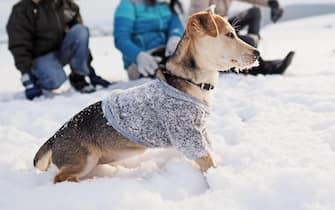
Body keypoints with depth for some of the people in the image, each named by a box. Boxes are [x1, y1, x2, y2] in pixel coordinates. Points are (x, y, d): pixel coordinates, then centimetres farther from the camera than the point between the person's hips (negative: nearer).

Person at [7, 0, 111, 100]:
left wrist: (88, 66, 8)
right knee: (56, 80, -34)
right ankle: (36, 77, 1)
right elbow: (19, 46, -14)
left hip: (62, 51, 5)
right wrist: (26, 75, -23)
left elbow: (81, 37, 9)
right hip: (42, 57, -4)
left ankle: (78, 78, -13)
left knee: (80, 30, -22)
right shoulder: (21, 10, -10)